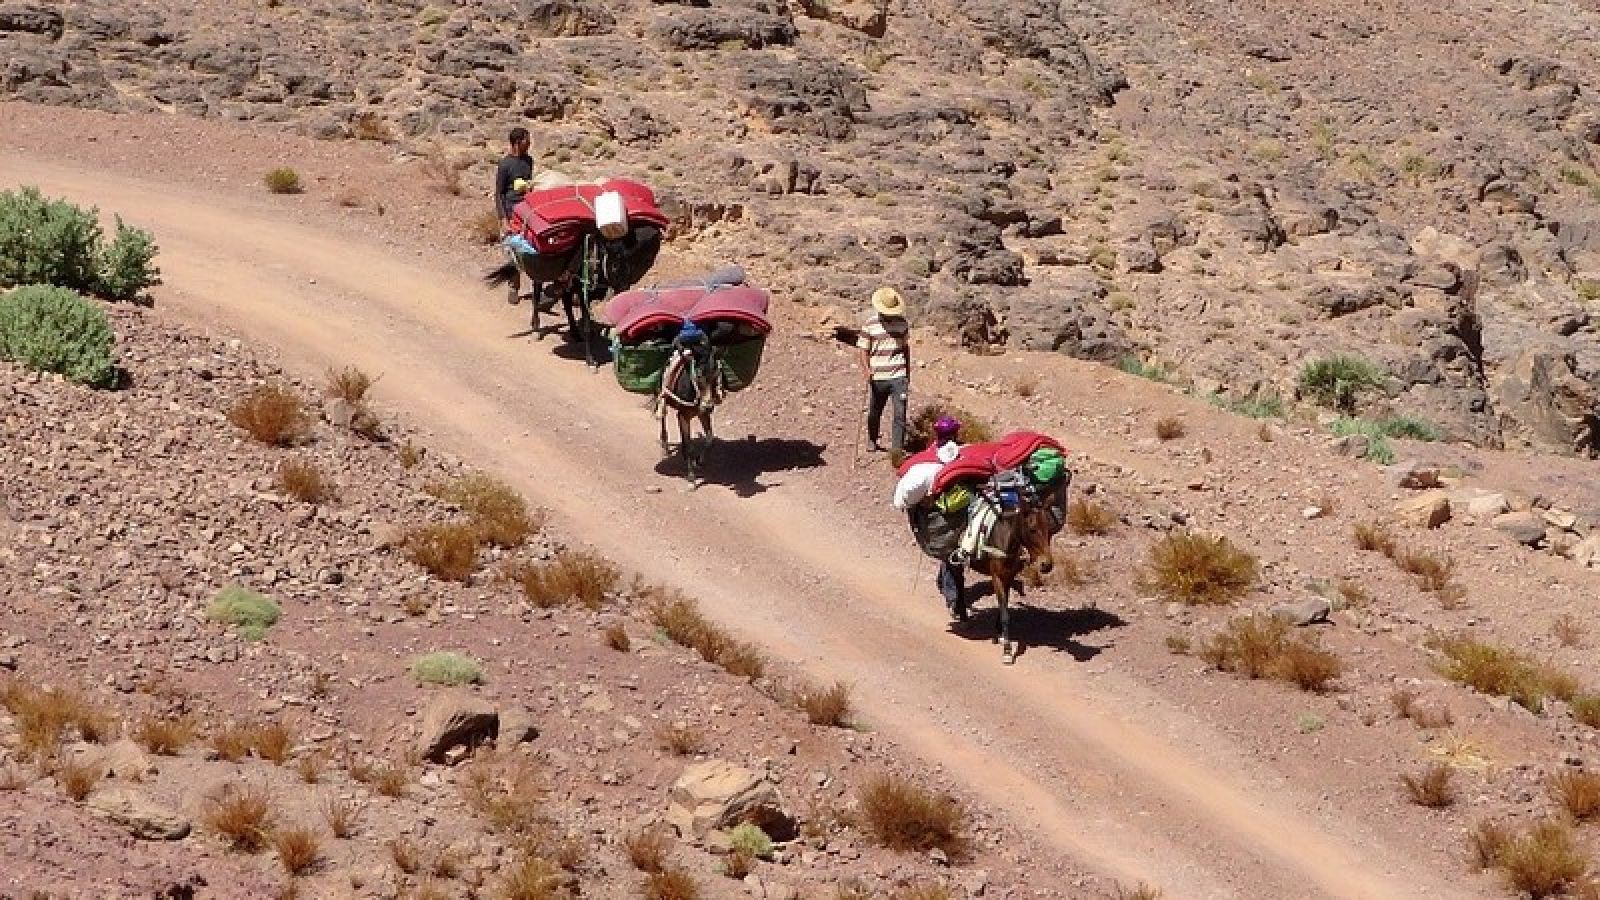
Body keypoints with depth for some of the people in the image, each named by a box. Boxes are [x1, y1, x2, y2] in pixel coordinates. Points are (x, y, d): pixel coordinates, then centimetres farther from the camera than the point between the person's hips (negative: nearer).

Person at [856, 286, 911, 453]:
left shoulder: (902, 323, 6)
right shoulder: (870, 325, -3)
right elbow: (864, 350, -1)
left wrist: (908, 374, 17)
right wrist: (866, 370, -17)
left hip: (898, 376, 1)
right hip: (877, 377, -1)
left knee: (900, 414, -7)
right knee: (874, 413, 14)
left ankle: (898, 449, -5)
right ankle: (873, 443, 37)